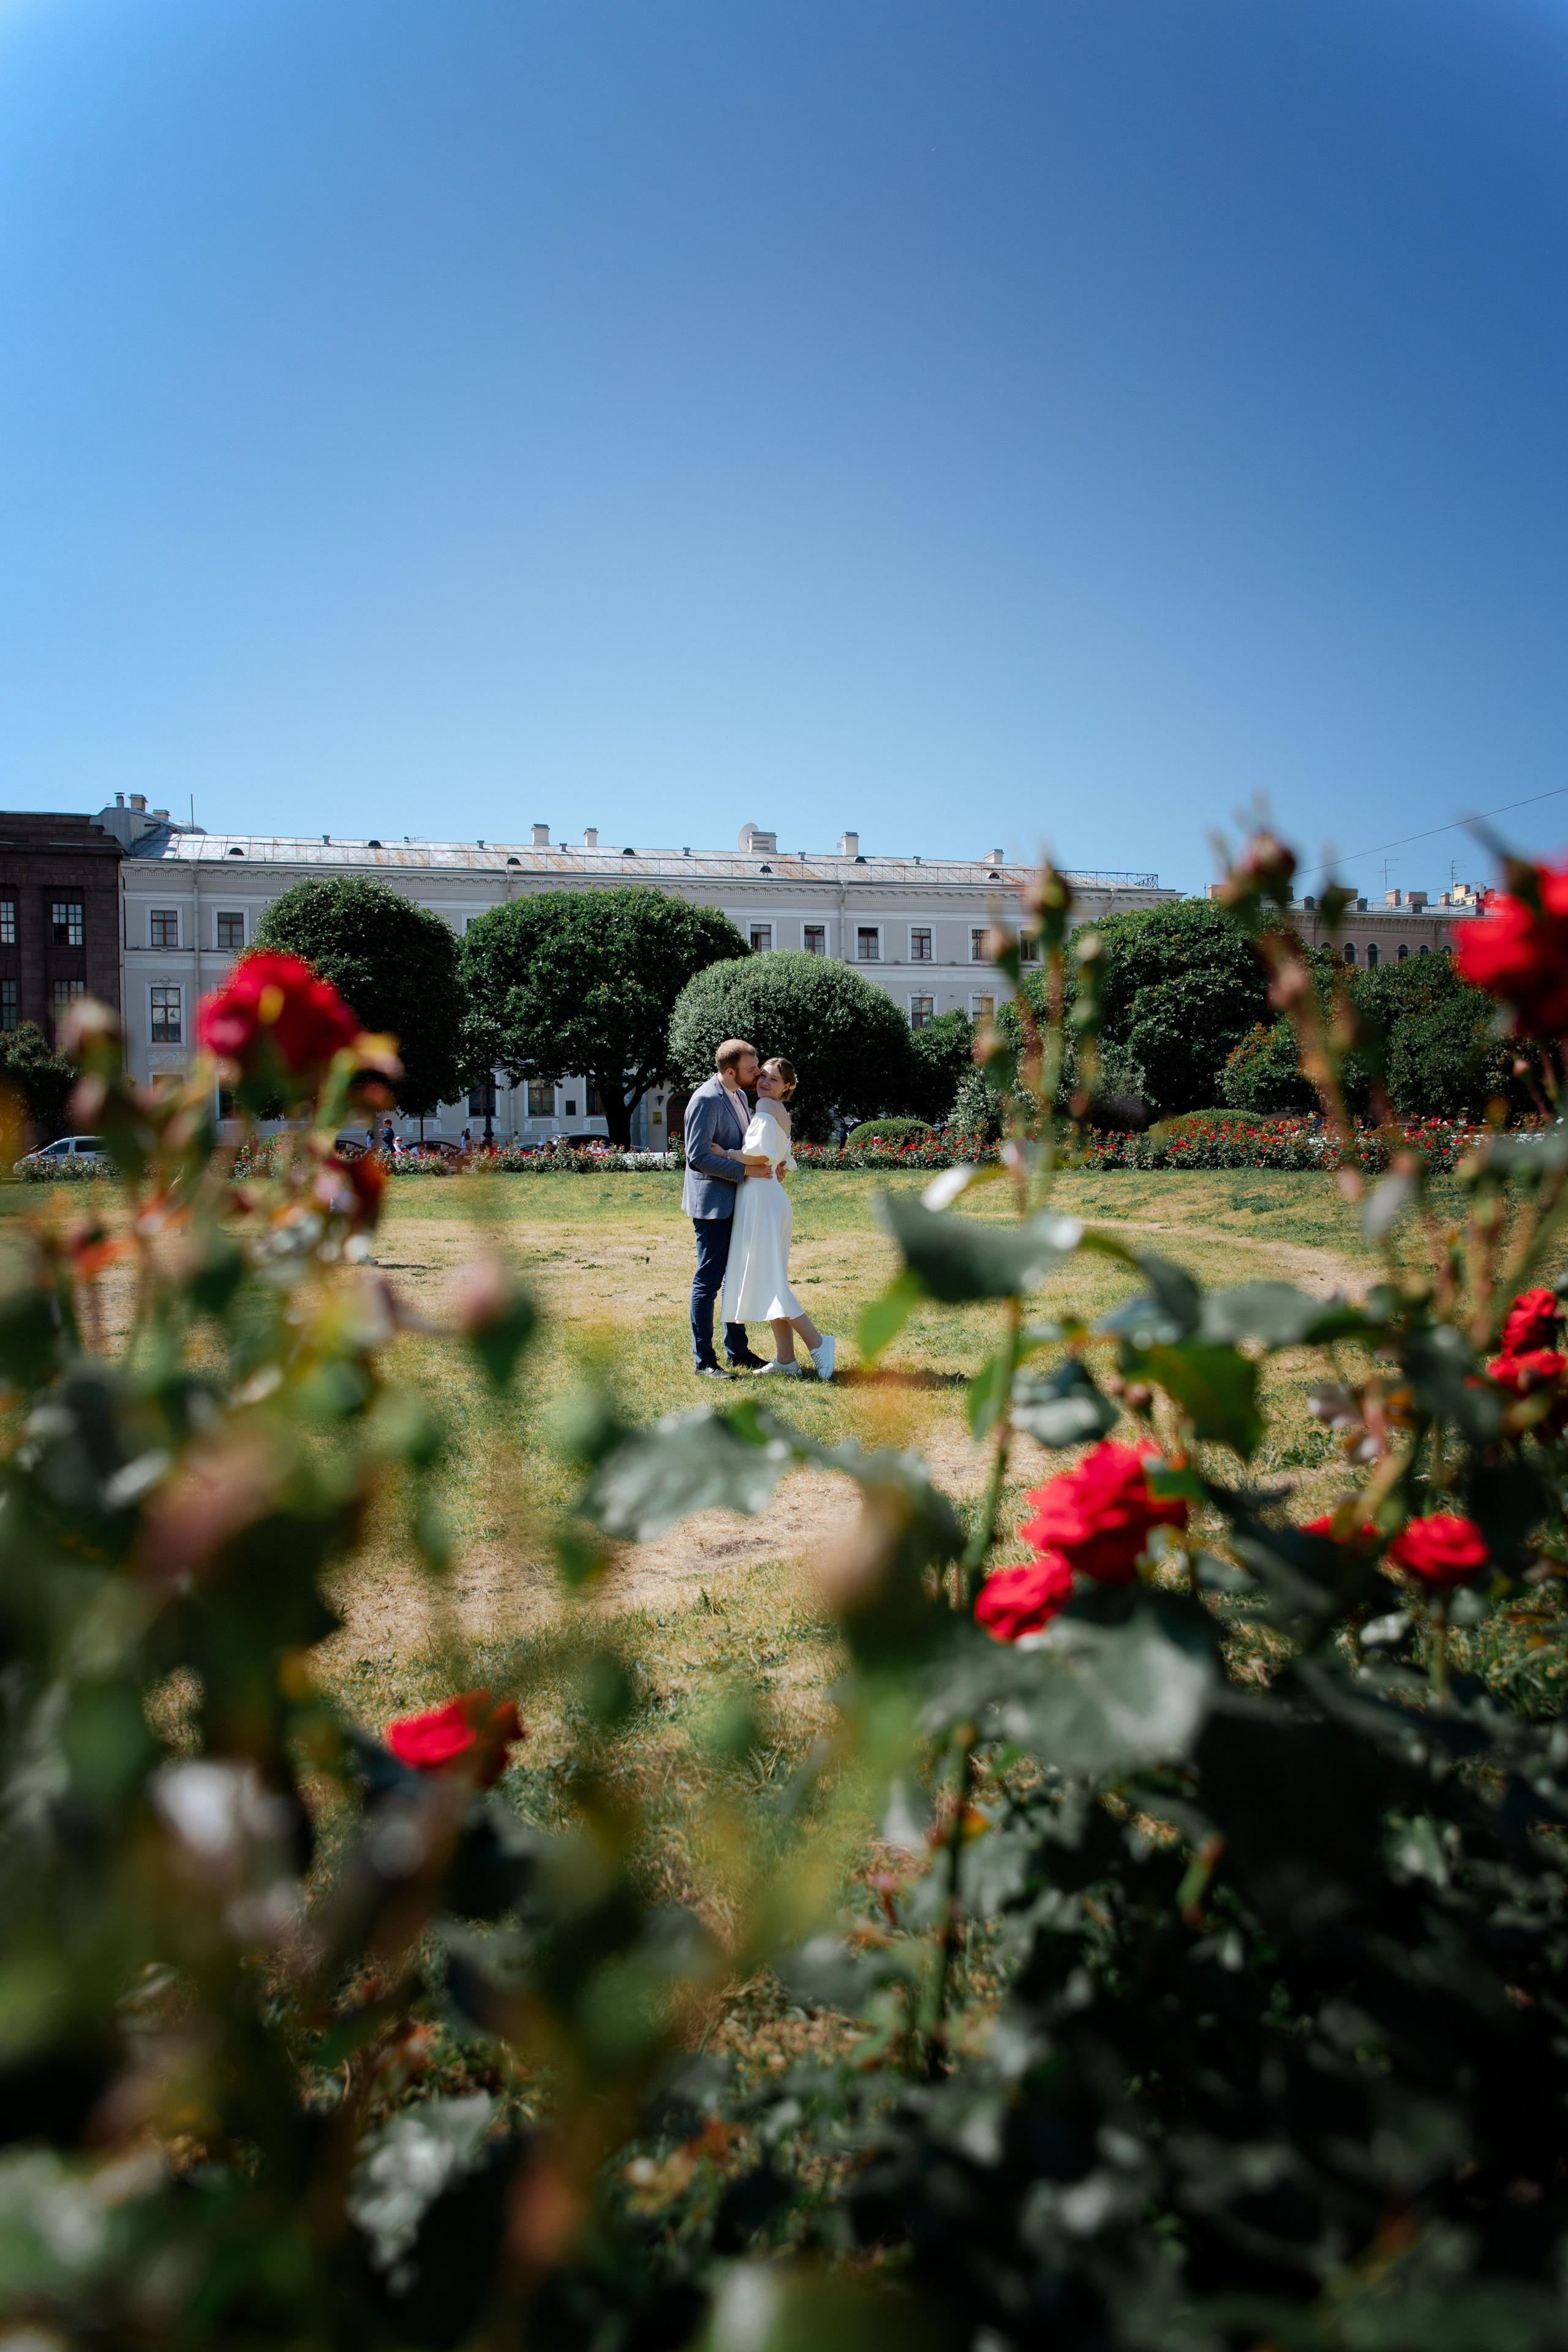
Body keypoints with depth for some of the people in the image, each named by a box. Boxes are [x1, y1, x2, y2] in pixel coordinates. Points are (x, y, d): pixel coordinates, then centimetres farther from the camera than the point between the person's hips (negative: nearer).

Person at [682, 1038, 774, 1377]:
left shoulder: (739, 1096, 12)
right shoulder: (707, 1099, -17)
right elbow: (698, 1158, -22)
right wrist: (746, 1169, -20)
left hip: (736, 1203, 9)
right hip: (712, 1203, -9)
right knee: (708, 1281, -3)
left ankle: (738, 1351, 25)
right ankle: (704, 1361, 4)